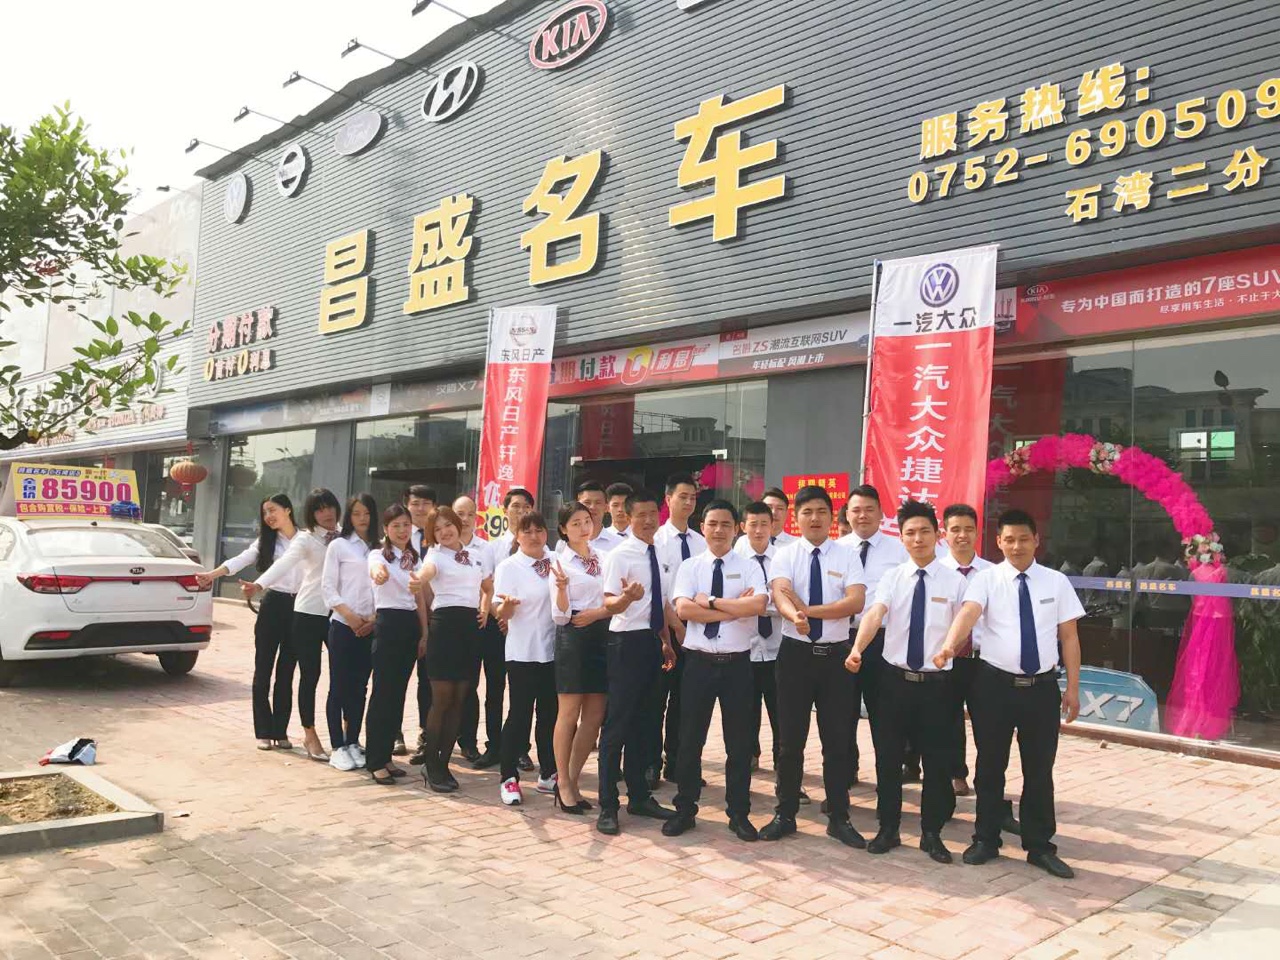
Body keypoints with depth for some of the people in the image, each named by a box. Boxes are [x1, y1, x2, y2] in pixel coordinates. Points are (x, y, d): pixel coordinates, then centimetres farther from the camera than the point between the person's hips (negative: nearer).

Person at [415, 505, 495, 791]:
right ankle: (431, 764, 8)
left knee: (459, 700, 7)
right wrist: (419, 580, -51)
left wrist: (485, 610, 12)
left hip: (472, 625, 5)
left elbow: (488, 587, 29)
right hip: (445, 623, -5)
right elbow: (426, 572, -28)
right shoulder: (436, 554, -3)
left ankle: (443, 763, 16)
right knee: (442, 698, -4)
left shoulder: (478, 553, 13)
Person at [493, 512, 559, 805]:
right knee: (520, 714, 0)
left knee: (550, 714, 11)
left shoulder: (555, 563, 8)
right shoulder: (508, 567, -3)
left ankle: (547, 775, 23)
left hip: (554, 649, 4)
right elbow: (501, 612, -11)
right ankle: (509, 778, 11)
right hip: (523, 651, -4)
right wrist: (507, 605, -31)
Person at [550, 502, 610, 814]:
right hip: (572, 637, -5)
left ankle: (573, 780, 18)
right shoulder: (561, 563, -3)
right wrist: (562, 587, -27)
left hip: (600, 636, 6)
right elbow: (560, 615, -8)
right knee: (569, 714, -1)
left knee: (594, 715, 6)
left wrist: (597, 613, -7)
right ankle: (564, 784, 12)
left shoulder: (602, 559, 12)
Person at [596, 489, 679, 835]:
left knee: (642, 722, 16)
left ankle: (639, 796, 27)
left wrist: (666, 642, 19)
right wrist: (627, 597, -40)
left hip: (652, 641, 7)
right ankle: (608, 805, 5)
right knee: (617, 724, -3)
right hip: (627, 641, -7)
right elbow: (609, 605, -20)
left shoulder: (662, 558, 11)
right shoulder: (619, 555, -11)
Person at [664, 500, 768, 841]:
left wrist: (711, 601, -15)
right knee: (690, 739, 9)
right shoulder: (689, 567, 3)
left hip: (737, 662, 0)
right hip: (699, 661, 0)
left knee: (739, 742, 9)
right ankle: (685, 810, 23)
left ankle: (739, 814, 23)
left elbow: (758, 604, -18)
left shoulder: (750, 567, 1)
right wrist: (735, 608, -16)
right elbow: (683, 609, -13)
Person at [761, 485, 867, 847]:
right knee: (790, 739, 7)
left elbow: (856, 602, -12)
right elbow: (781, 596, -18)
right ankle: (785, 814, 21)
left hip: (836, 654, 1)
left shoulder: (846, 556, 2)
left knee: (837, 740, 7)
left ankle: (839, 818, 21)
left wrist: (809, 609, -18)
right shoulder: (785, 555, 0)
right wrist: (796, 617, -40)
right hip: (796, 652, 0)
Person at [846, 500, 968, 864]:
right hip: (894, 680, 1)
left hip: (936, 683, -1)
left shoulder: (955, 581, -2)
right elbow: (875, 614, -18)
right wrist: (857, 648, -33)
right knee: (888, 759, 9)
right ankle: (888, 829, 25)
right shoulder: (892, 577, -1)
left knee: (937, 762, 7)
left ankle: (932, 833, 25)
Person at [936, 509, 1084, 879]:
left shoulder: (1057, 582, 3)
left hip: (1042, 686, 2)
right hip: (994, 684, -1)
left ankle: (1040, 847, 25)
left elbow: (1069, 636, 6)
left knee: (1040, 769, 10)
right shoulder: (987, 578, -4)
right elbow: (969, 613, -22)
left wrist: (1073, 688, 3)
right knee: (990, 767, 10)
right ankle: (986, 840, 26)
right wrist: (949, 645, -42)